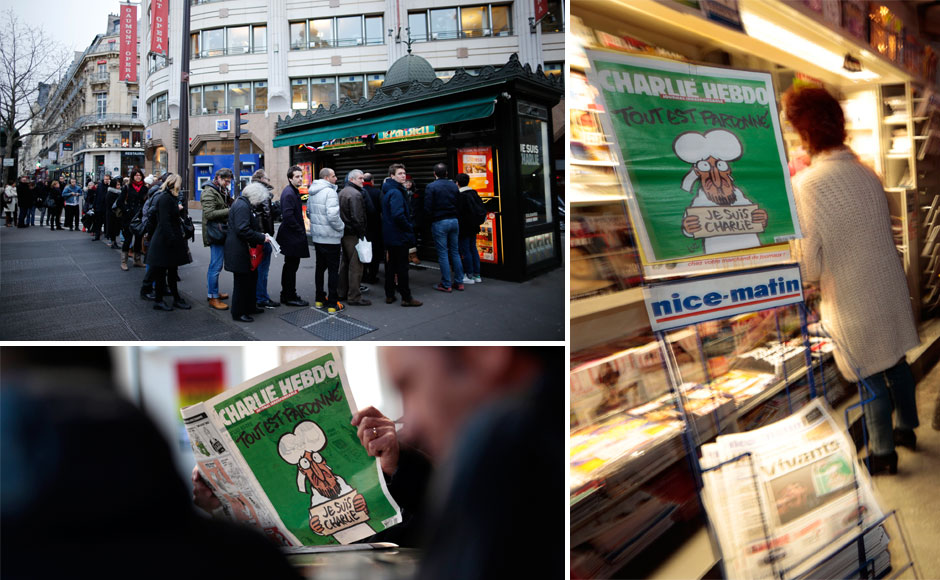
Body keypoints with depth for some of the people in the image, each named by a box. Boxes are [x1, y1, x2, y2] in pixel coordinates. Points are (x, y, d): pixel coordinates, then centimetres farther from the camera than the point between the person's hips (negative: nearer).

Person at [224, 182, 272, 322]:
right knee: (242, 281, -2)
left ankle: (249, 307, 31)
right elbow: (243, 230, -27)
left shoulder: (244, 204, 15)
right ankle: (238, 313, 8)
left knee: (252, 278, 19)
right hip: (239, 251, -11)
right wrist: (261, 238, -20)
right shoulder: (242, 206, -19)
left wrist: (260, 234, 10)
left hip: (245, 251, 11)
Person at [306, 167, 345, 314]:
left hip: (317, 237, 8)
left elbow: (308, 212, 20)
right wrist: (342, 226, -10)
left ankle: (319, 299, 24)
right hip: (331, 238, -8)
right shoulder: (330, 192, -18)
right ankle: (333, 304, 1)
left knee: (320, 267, 17)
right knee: (333, 270, -1)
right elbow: (333, 216, -26)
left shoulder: (312, 192, 10)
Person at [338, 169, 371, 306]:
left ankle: (342, 292, 25)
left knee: (345, 263, 18)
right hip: (353, 235, -10)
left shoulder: (342, 192, 16)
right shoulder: (355, 194, -16)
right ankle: (354, 297, -3)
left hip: (344, 233, 10)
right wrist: (362, 234, -16)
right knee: (355, 266, -6)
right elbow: (357, 217, -22)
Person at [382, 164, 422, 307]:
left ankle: (389, 295, 20)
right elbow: (398, 215, -29)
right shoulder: (396, 193, -18)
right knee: (402, 267, -3)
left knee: (390, 265, 14)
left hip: (389, 236, 10)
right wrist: (410, 227, -13)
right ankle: (406, 298, 3)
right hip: (400, 236, -10)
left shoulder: (387, 191, 13)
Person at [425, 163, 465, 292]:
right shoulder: (454, 186, 6)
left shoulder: (431, 187, -9)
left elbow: (428, 208, -11)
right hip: (454, 221, 5)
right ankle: (459, 282, 14)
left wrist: (431, 218, 6)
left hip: (439, 223, -5)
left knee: (443, 253, 0)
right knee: (455, 252, 11)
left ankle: (446, 284, 2)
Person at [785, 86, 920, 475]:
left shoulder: (807, 184, -23)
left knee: (873, 382, 11)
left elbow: (810, 266, -20)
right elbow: (883, 232, 11)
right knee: (897, 363, 24)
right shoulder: (866, 173, -4)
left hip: (854, 302, -6)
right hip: (890, 288, 6)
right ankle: (907, 428, 44)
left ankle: (883, 454, 28)